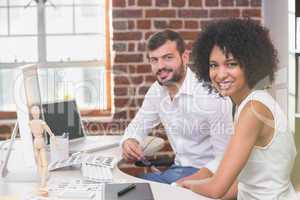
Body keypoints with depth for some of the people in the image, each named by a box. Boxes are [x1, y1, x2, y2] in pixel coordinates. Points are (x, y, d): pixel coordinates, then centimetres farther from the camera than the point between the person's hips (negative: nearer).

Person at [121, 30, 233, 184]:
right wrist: (129, 142, -11)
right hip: (179, 168, 7)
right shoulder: (157, 90, 0)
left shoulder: (211, 94, -22)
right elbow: (138, 125, 12)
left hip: (206, 174, -7)